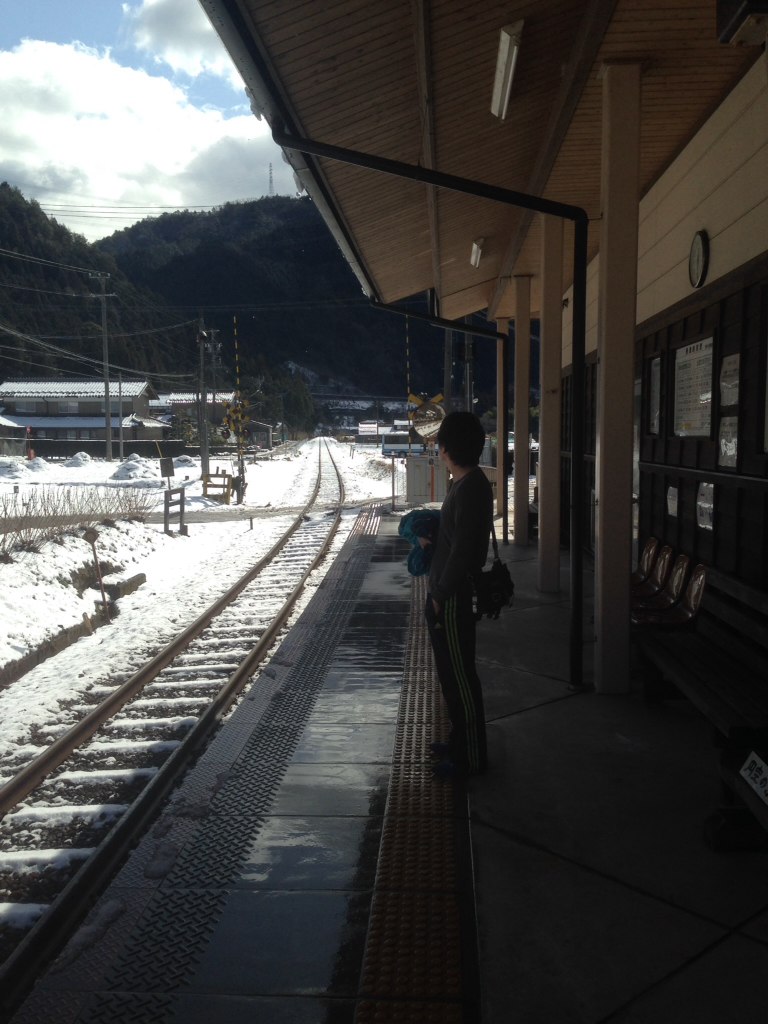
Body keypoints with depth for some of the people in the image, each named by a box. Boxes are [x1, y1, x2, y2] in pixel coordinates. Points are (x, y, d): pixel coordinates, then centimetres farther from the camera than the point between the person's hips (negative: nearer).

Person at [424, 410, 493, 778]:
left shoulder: (470, 490, -22)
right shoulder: (466, 484, 9)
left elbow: (462, 551, -24)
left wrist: (441, 595, -18)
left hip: (453, 599, -10)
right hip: (446, 593, 10)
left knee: (459, 676, 1)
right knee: (451, 672, 20)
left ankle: (470, 757, 13)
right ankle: (460, 741, 35)